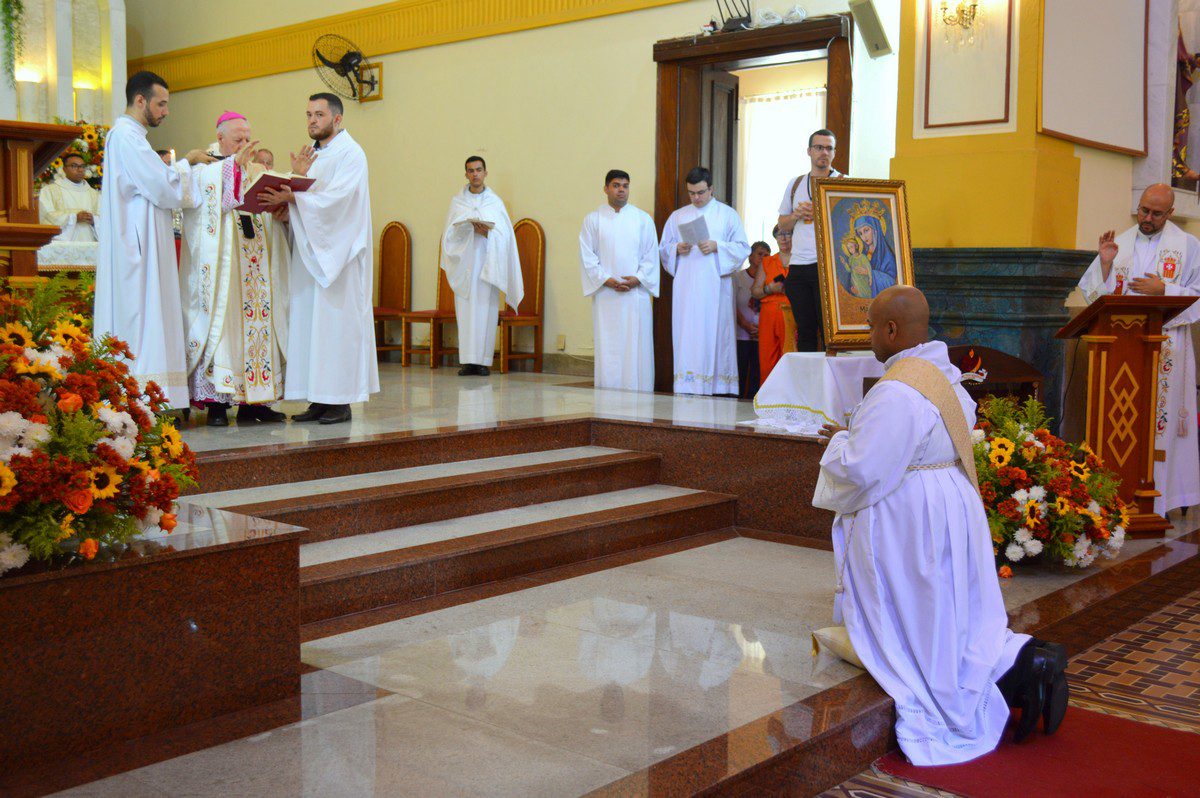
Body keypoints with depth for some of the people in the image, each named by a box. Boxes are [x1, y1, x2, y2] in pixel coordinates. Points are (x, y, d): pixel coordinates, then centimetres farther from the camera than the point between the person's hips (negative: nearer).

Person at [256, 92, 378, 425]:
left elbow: (337, 197, -18)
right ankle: (319, 399, 8)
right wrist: (287, 208, -3)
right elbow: (308, 199, 18)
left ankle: (340, 401, -3)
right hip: (309, 251, 8)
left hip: (337, 252, -8)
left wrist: (292, 198, -25)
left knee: (336, 320, -7)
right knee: (308, 321, 4)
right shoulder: (311, 155, 19)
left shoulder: (350, 153, -5)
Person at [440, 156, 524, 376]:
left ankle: (483, 360, -2)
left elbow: (504, 235, 1)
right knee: (465, 310, -4)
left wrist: (487, 233, -18)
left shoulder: (495, 202, 8)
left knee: (486, 310, -5)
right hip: (464, 263, 1)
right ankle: (467, 360, -3)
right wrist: (467, 226, -15)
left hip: (487, 264, -1)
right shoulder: (457, 201, 11)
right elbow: (450, 233, 4)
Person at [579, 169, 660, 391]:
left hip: (636, 292, 1)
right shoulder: (593, 219, 8)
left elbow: (651, 255, 6)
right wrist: (606, 280, -9)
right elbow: (587, 256, 2)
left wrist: (638, 278, -8)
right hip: (605, 293, 0)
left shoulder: (643, 219, 10)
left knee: (636, 347, -2)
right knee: (607, 346, -1)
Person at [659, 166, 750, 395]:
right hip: (686, 285, 2)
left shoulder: (727, 215, 9)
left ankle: (717, 385, -3)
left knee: (714, 331, -5)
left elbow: (743, 248, 4)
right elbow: (663, 248, 18)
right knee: (686, 333, -4)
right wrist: (677, 248, -4)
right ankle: (687, 384, -4)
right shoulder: (678, 217, 17)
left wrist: (717, 246, -11)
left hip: (715, 284, -2)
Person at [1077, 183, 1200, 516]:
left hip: (1165, 347, -2)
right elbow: (1095, 294, 9)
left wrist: (1163, 290, -12)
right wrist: (1105, 263, -7)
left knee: (1159, 418, -5)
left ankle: (1156, 501, 1)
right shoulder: (1118, 243, 11)